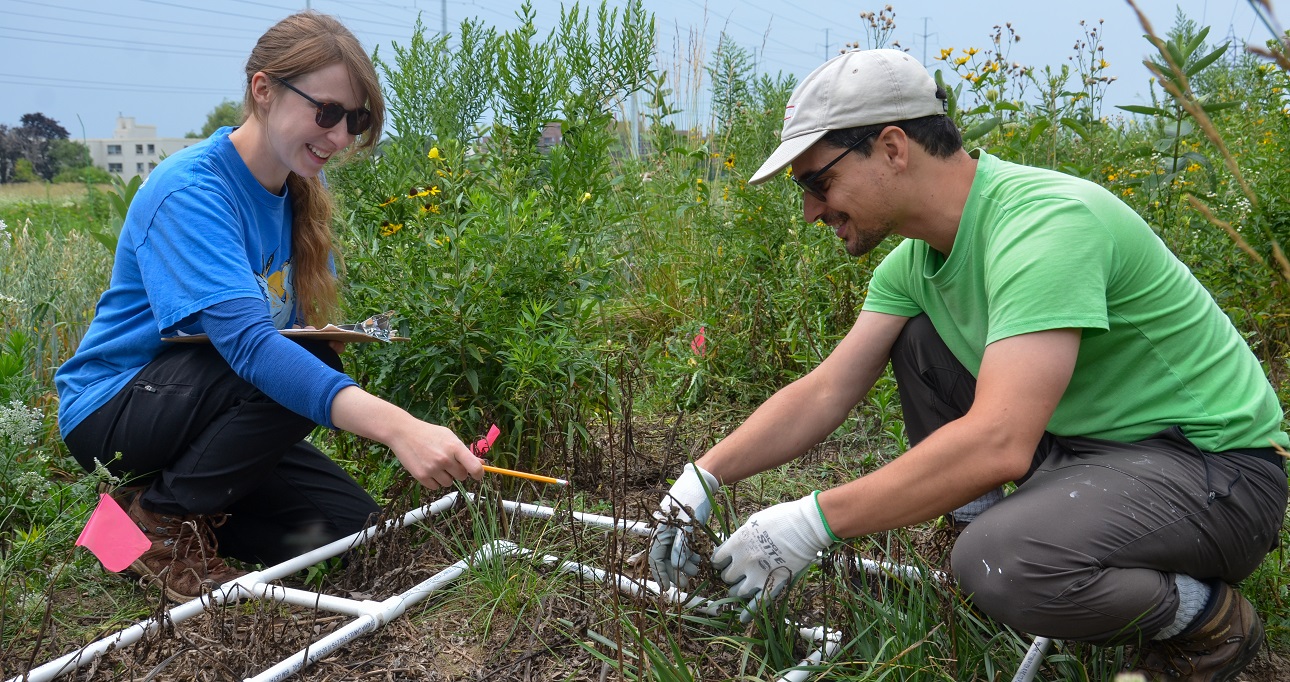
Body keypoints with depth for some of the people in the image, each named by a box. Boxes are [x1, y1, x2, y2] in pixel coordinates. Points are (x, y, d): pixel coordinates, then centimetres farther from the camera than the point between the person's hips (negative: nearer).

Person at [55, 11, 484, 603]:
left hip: (209, 412, 7)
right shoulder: (190, 191, -26)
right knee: (303, 370, -31)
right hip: (112, 407, -7)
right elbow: (248, 341, -40)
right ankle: (158, 519, -10)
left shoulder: (299, 194, 0)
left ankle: (179, 500, 10)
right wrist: (397, 426, -52)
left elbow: (295, 326, 10)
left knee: (349, 524, -6)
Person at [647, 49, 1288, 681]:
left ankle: (1206, 615, -4)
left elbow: (998, 444, -37)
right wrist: (702, 477, -7)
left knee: (1000, 561, -34)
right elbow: (826, 392, 2)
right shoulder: (916, 259, 0)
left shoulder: (1046, 223, -29)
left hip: (1218, 467, -8)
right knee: (912, 340, 4)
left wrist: (814, 521, -31)